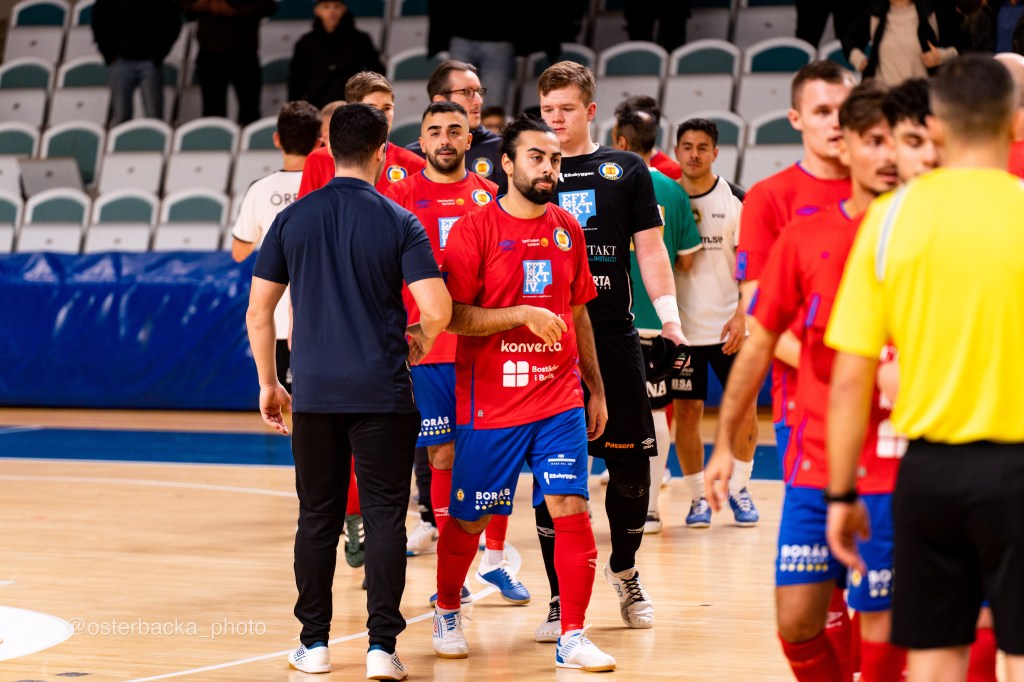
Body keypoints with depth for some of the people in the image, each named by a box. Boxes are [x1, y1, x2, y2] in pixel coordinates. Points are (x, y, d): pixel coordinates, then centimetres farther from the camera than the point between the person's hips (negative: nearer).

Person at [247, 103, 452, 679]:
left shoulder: (293, 219, 3)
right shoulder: (400, 223, -5)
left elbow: (258, 311, 4)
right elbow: (437, 311, -13)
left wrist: (268, 384, 15)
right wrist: (417, 346, 8)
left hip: (314, 393, 2)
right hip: (382, 392, -2)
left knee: (318, 518, 11)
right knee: (385, 517, 2)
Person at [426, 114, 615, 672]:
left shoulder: (567, 229, 9)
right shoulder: (475, 229, -7)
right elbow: (454, 316, -11)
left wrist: (596, 389, 17)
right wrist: (523, 314, -21)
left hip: (560, 399, 3)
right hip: (490, 404, -3)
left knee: (571, 509, -8)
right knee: (470, 518, 8)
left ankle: (572, 638, -2)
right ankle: (446, 612, 33)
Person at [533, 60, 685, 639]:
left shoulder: (626, 170, 7)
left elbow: (650, 248, 5)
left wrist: (669, 312, -8)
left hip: (614, 336, 0)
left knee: (630, 461, 3)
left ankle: (625, 570, 27)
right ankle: (562, 597, 5)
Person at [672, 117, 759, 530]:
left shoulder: (735, 200, -2)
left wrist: (742, 315, -13)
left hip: (728, 325, -1)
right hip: (682, 326, 1)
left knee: (744, 409, -1)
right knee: (686, 412, 2)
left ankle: (738, 488, 16)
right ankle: (698, 496, 13)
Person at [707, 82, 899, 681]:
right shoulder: (805, 238, 3)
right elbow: (760, 344, 10)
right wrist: (726, 444, 9)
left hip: (900, 467, -2)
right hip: (815, 463, 2)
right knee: (798, 620, -2)